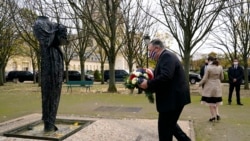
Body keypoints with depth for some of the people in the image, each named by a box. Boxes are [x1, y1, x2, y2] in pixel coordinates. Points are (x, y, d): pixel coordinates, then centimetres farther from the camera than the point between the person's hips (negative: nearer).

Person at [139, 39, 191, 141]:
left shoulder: (167, 56, -16)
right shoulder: (165, 57, 16)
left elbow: (165, 77, -30)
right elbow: (159, 77, 17)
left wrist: (148, 84, -20)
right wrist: (150, 86, 3)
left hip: (173, 98, -10)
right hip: (172, 97, 10)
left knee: (164, 127, 1)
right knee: (169, 124, 22)